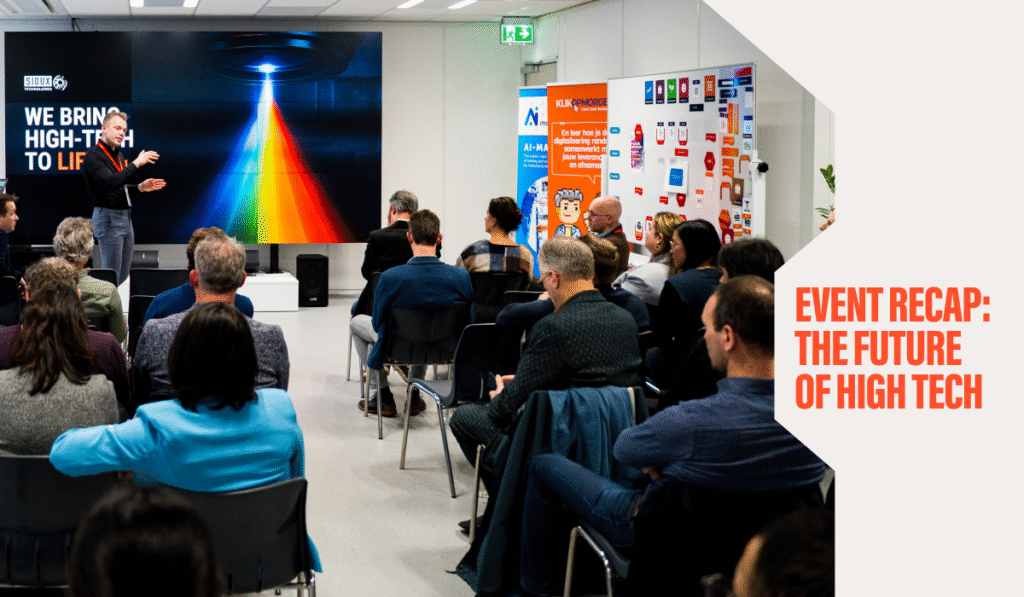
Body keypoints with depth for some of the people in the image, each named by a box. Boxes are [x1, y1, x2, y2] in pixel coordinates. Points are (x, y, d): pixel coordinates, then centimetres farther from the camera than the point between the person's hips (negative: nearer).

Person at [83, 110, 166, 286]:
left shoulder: (118, 156, 17)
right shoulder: (94, 156, -12)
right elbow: (111, 182, -27)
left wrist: (140, 187, 7)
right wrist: (136, 163, -24)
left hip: (125, 216, 9)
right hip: (107, 217, -9)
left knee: (123, 274, 10)